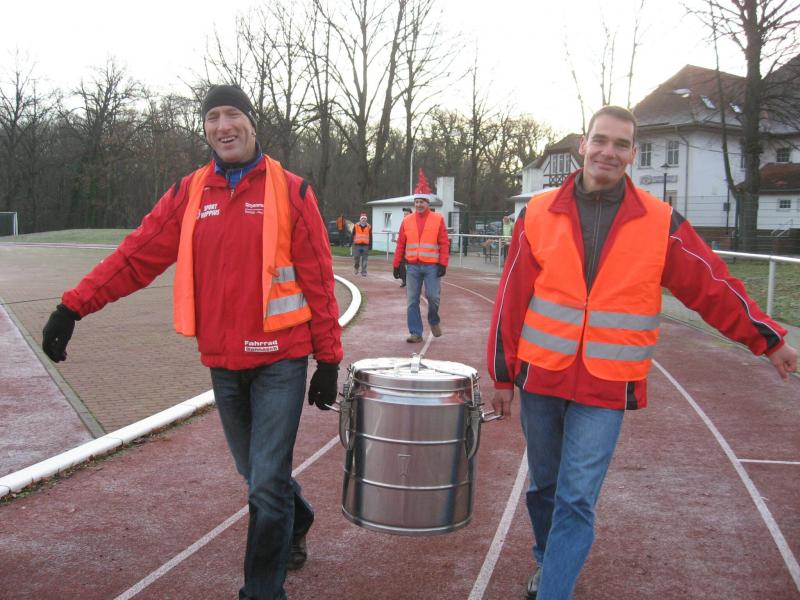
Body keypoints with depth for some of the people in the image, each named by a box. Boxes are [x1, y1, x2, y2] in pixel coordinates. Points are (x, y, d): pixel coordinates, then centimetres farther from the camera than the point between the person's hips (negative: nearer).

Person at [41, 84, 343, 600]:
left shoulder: (290, 190, -5)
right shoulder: (189, 194, 5)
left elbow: (318, 280, -5)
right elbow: (136, 257, 2)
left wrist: (329, 360, -5)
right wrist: (73, 306, -8)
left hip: (279, 359, -4)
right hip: (223, 363, 4)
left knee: (266, 484, -3)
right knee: (258, 474, 19)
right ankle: (297, 524, 47)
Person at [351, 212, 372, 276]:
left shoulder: (369, 227, 6)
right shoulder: (356, 226, 3)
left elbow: (370, 237, 8)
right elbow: (352, 235, 6)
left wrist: (370, 246, 4)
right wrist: (350, 243, 2)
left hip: (365, 245, 1)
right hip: (357, 245, -1)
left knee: (364, 259, -1)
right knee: (356, 258, 1)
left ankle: (364, 272, 4)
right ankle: (356, 268, 28)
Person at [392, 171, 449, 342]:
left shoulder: (438, 219, 0)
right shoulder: (407, 221, 7)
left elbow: (444, 243, -3)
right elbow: (400, 245, 9)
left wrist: (443, 264, -10)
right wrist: (396, 265, 7)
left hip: (432, 266, -2)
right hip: (412, 267, 3)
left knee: (433, 296, -7)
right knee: (412, 301, 2)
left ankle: (434, 320, 24)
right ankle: (415, 333, 10)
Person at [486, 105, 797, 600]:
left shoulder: (661, 223, -3)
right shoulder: (539, 214, -2)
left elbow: (713, 286, 5)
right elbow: (511, 300, 1)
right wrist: (503, 375, 3)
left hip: (606, 390, -2)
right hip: (540, 378, 2)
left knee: (576, 502, -6)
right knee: (543, 488, 17)